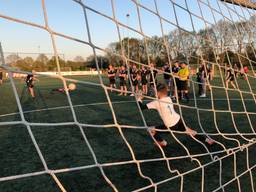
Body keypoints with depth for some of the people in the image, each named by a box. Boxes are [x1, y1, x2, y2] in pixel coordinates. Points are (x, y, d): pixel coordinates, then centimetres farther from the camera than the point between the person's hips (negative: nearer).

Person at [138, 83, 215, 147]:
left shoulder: (157, 103, -13)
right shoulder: (169, 98, 2)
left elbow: (142, 107, -13)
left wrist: (139, 100, 4)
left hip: (171, 127, -6)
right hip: (179, 120, 6)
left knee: (151, 130, 7)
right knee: (189, 131, 29)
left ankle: (162, 143, 22)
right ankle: (207, 140, 37)